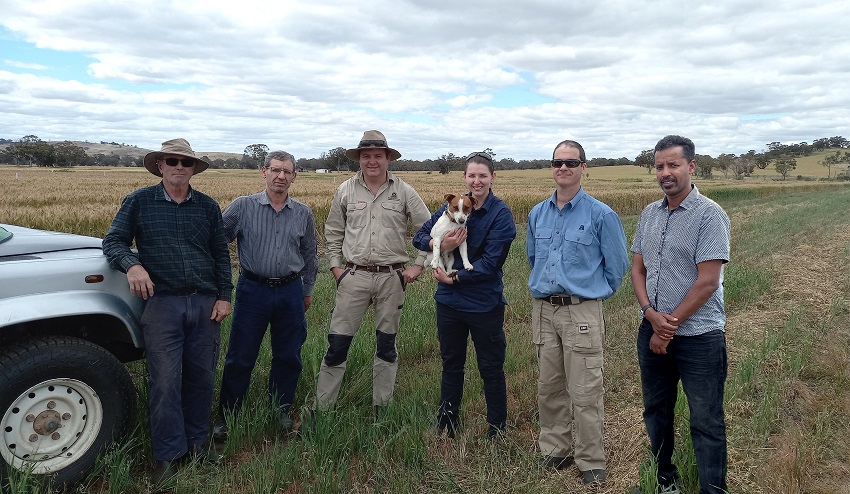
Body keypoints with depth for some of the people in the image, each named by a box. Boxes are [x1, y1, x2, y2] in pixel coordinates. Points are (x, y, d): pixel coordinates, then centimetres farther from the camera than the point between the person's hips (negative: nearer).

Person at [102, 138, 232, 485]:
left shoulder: (208, 206, 10)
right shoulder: (139, 202, 4)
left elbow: (221, 255, 12)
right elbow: (112, 241, 4)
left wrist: (224, 296, 4)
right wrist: (131, 264, -18)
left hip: (205, 304, 3)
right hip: (162, 303, -2)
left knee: (201, 377, 10)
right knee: (165, 382, -2)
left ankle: (197, 441, 27)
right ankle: (168, 455, 12)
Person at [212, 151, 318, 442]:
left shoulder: (303, 214, 5)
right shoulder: (242, 207, -3)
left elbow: (310, 255, 16)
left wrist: (307, 290, 19)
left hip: (290, 292, 3)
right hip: (253, 289, -2)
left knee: (288, 357, 11)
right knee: (240, 358, 5)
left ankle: (281, 411, 29)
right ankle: (226, 417, 21)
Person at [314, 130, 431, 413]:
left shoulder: (404, 192, 1)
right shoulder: (346, 190, 4)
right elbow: (333, 233, 13)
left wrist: (419, 265, 0)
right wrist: (335, 266, 5)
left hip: (392, 277, 0)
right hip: (353, 276, 0)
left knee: (386, 344, 11)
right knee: (337, 342, 1)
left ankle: (382, 407, 25)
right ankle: (321, 407, 13)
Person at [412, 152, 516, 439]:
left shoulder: (501, 214, -11)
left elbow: (491, 262, -18)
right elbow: (419, 236, 5)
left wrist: (455, 278, -17)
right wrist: (439, 245, -16)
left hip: (485, 304, -5)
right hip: (449, 301, 5)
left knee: (491, 369, 10)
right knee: (451, 365, 19)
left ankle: (497, 431, 27)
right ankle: (446, 427, 36)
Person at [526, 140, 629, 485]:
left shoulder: (601, 215, -6)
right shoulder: (537, 214, 9)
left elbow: (618, 265, 1)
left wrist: (594, 294, 8)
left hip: (582, 313, -5)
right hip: (543, 310, 5)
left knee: (584, 394, -1)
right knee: (549, 388, 13)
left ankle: (591, 463, 14)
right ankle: (554, 451, 29)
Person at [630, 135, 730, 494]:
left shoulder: (710, 215, -12)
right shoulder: (649, 214, 7)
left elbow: (707, 282, -17)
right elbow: (638, 269, 7)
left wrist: (669, 326, -13)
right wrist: (651, 314, -10)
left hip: (698, 336, -6)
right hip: (652, 331, 7)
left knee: (706, 423, 4)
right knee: (656, 411, 19)